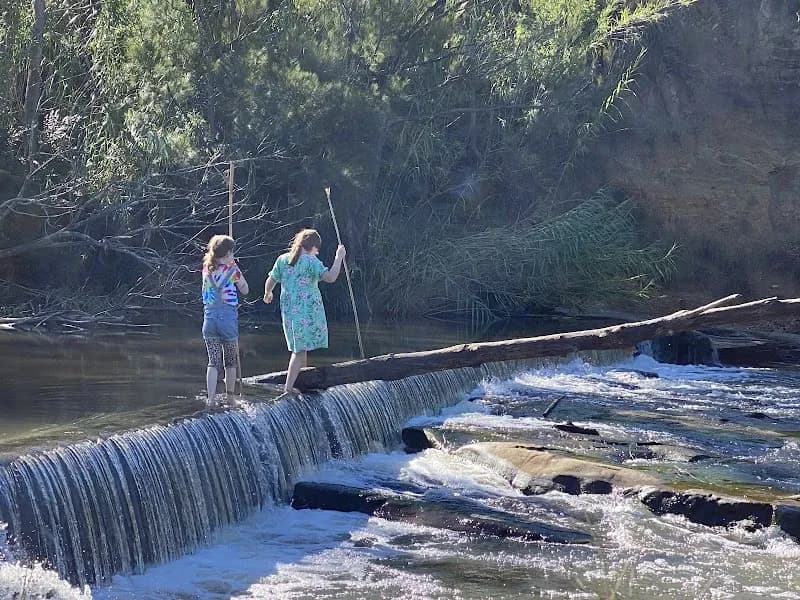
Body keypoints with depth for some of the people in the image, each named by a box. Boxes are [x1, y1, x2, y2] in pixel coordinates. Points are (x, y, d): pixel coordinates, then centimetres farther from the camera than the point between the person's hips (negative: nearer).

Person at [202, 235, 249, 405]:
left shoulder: (207, 269, 2)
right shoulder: (232, 269, -8)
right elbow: (245, 290, 5)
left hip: (209, 317, 3)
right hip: (228, 318, -3)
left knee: (213, 362, 2)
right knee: (230, 361, 15)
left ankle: (211, 399, -10)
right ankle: (230, 397, 25)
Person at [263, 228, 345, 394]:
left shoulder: (282, 259, 7)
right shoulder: (311, 261, -10)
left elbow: (270, 282, 14)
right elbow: (330, 277, -20)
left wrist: (267, 293, 35)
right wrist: (339, 257, -9)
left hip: (288, 310, 6)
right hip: (308, 310, -6)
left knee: (299, 347, 17)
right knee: (300, 349, -3)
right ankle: (289, 386, -7)